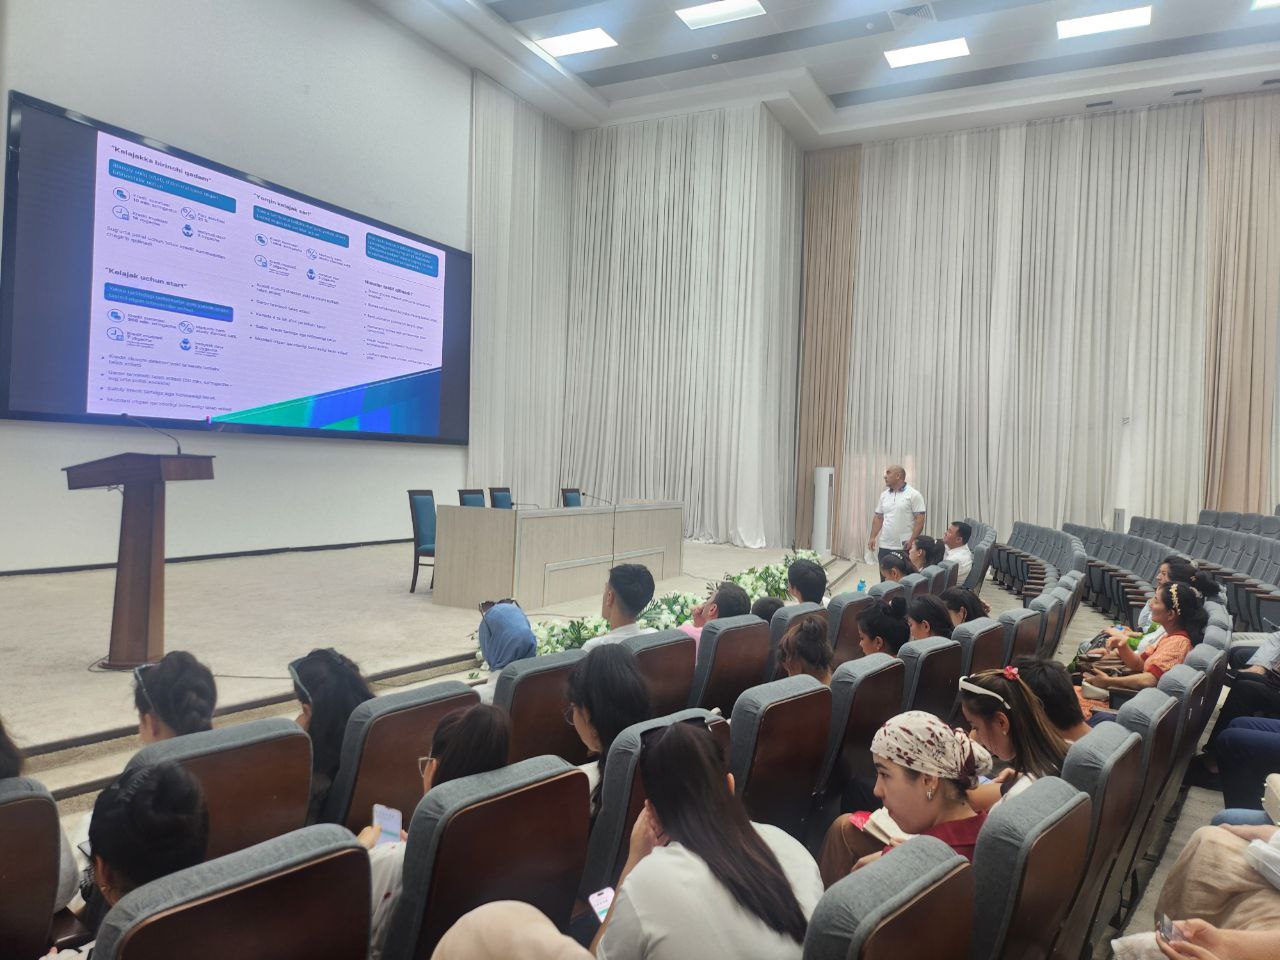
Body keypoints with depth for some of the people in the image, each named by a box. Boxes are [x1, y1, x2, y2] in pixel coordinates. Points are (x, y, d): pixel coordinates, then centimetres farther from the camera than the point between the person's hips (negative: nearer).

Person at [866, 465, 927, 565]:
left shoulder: (914, 495, -5)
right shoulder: (884, 495, 12)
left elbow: (920, 519, -9)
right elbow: (878, 518, 15)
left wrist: (912, 540, -18)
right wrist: (873, 537, 4)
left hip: (904, 548, -5)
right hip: (884, 546, 5)